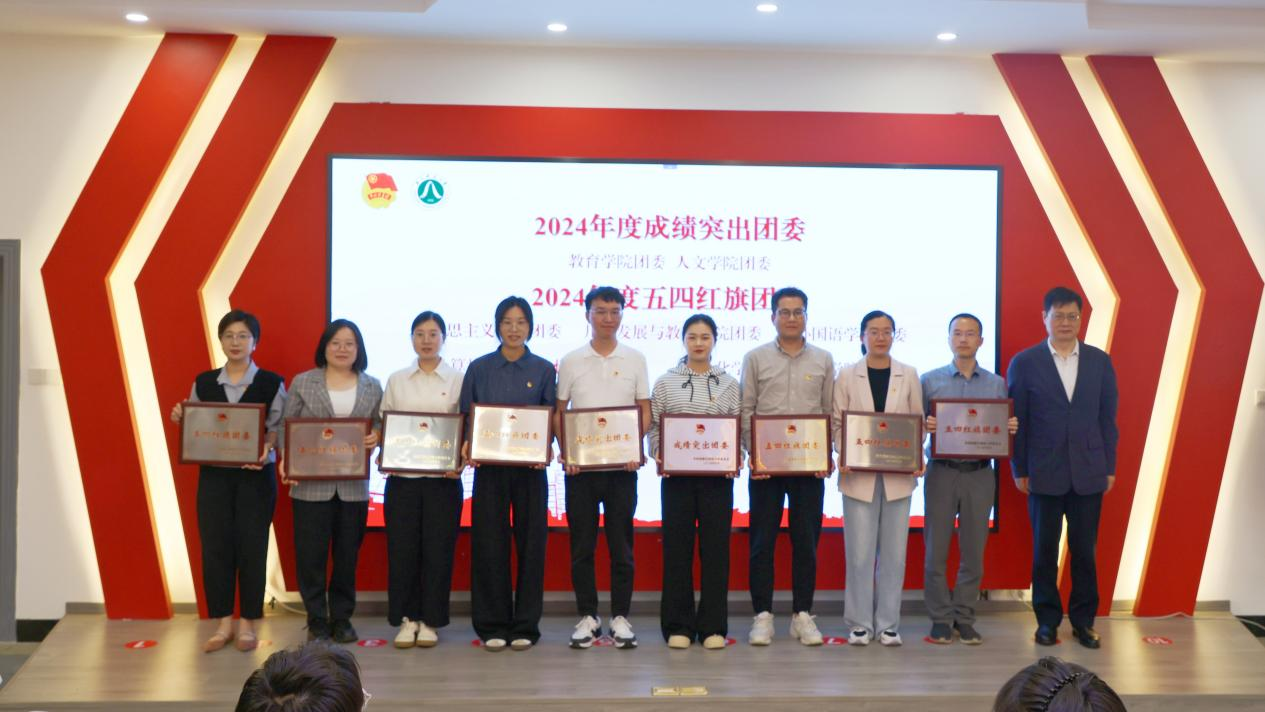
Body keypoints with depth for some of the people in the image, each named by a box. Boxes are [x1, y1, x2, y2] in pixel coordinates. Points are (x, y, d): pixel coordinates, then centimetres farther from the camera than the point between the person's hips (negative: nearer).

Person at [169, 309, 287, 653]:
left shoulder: (271, 383, 0)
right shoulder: (203, 382, 9)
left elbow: (280, 429, -2)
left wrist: (265, 450, -21)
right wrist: (180, 419, -7)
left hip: (256, 476, -2)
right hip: (213, 474, 3)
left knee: (251, 547, 1)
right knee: (214, 547, 2)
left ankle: (248, 624, 13)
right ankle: (223, 622, 14)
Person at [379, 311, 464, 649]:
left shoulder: (458, 380, 4)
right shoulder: (397, 380, 10)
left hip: (443, 478, -1)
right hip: (402, 477, 2)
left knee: (438, 549, 1)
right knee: (402, 548, 2)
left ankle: (429, 621, 12)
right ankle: (406, 619, 14)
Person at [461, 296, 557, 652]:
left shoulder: (543, 369, 5)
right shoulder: (479, 368, 6)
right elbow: (466, 415, 8)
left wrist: (546, 449, -12)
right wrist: (467, 444, -11)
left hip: (530, 467, 0)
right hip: (489, 467, 0)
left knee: (530, 543, 2)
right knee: (489, 544, 1)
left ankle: (525, 626, 12)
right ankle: (492, 625, 11)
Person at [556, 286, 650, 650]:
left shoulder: (635, 359, 6)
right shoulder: (571, 361, 5)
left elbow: (645, 410, 6)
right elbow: (559, 411, 6)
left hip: (622, 466, 0)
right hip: (580, 466, 0)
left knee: (621, 544, 3)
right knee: (582, 545, 4)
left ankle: (620, 617, 11)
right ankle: (587, 616, 13)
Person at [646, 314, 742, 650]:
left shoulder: (729, 384, 8)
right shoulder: (666, 382, 6)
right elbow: (653, 427, 5)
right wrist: (658, 455, -12)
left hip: (718, 474, 1)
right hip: (676, 474, 0)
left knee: (715, 547, 2)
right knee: (677, 547, 2)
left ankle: (713, 626, 10)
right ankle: (678, 626, 10)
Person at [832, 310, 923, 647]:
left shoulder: (908, 375, 7)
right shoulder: (847, 375, 3)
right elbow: (838, 422, 2)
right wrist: (842, 457, -13)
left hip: (898, 475, 1)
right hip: (859, 475, -1)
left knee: (893, 553, 5)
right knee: (859, 553, 0)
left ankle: (888, 624, 15)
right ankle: (860, 624, 11)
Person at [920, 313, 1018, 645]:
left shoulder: (997, 384, 9)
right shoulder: (930, 381, 4)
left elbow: (1005, 427, 10)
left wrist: (1011, 429, -12)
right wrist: (925, 427, -18)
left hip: (980, 474, 1)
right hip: (942, 471, -1)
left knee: (973, 551, 5)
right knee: (936, 549, 0)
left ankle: (964, 618, 15)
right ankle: (941, 618, 11)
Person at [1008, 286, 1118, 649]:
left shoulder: (1100, 361, 6)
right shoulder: (1024, 362, -1)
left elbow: (1107, 417, 7)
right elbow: (1016, 421, 0)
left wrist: (1109, 467, 5)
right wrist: (1019, 469, -2)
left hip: (1088, 472, 1)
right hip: (1044, 473, -1)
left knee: (1084, 551, 6)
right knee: (1044, 551, 6)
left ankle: (1084, 620, 18)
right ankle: (1047, 620, 17)